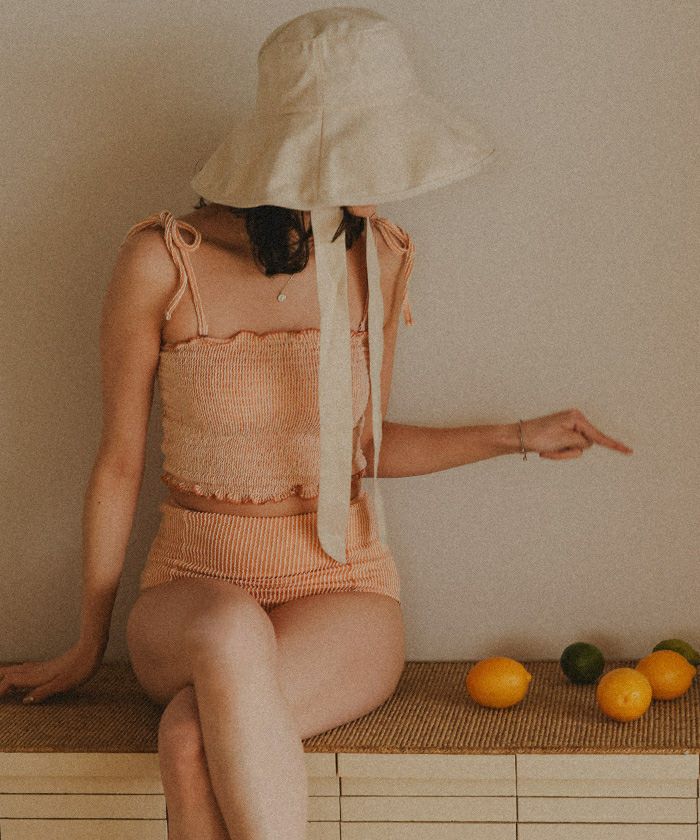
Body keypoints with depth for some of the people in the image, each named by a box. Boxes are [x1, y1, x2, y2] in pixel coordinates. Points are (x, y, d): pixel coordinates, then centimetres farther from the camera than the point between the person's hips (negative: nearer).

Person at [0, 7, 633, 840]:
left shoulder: (378, 259, 1)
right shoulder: (161, 262, -9)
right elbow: (120, 461, 0)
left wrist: (521, 436, 13)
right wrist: (88, 645, 7)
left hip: (343, 592, 1)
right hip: (193, 592, -1)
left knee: (195, 742, -33)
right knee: (232, 634, -40)